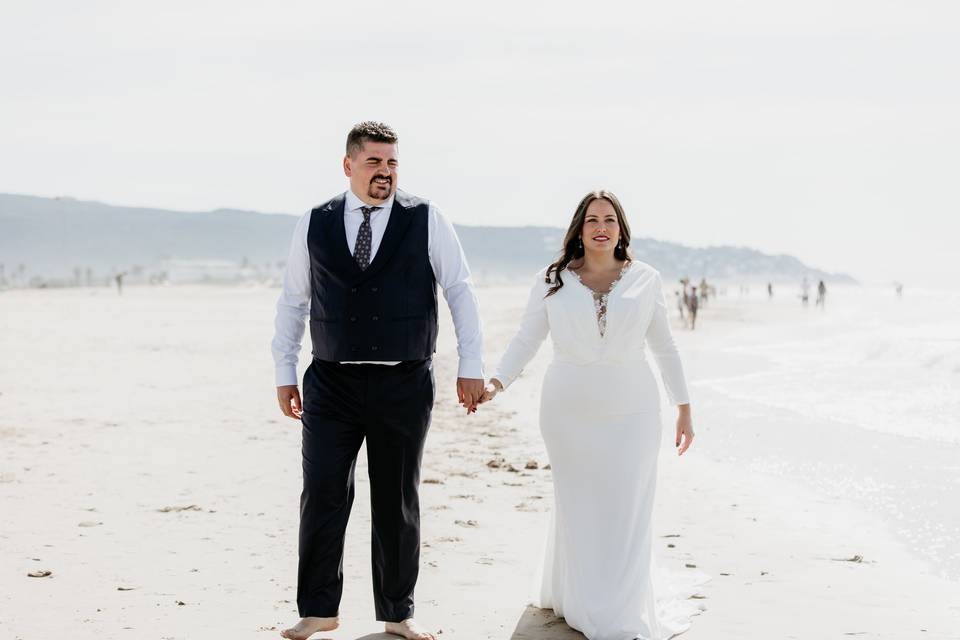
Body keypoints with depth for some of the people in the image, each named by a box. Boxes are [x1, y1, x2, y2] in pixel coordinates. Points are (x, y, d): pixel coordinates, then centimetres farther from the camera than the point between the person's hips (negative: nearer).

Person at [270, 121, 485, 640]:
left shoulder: (427, 221, 0)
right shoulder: (314, 225, 4)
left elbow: (459, 290, 3)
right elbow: (292, 300, 10)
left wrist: (471, 366, 0)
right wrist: (284, 373, 9)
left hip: (405, 385, 0)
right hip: (331, 384, 1)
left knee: (398, 503, 8)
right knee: (322, 497, -2)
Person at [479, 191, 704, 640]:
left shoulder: (645, 279, 4)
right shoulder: (552, 281, 3)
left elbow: (664, 347, 9)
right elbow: (525, 340, 2)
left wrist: (683, 409, 9)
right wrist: (495, 384, -13)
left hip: (631, 413, 0)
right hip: (569, 412, 0)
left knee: (626, 511, -2)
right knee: (576, 507, 6)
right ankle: (575, 599, 22)